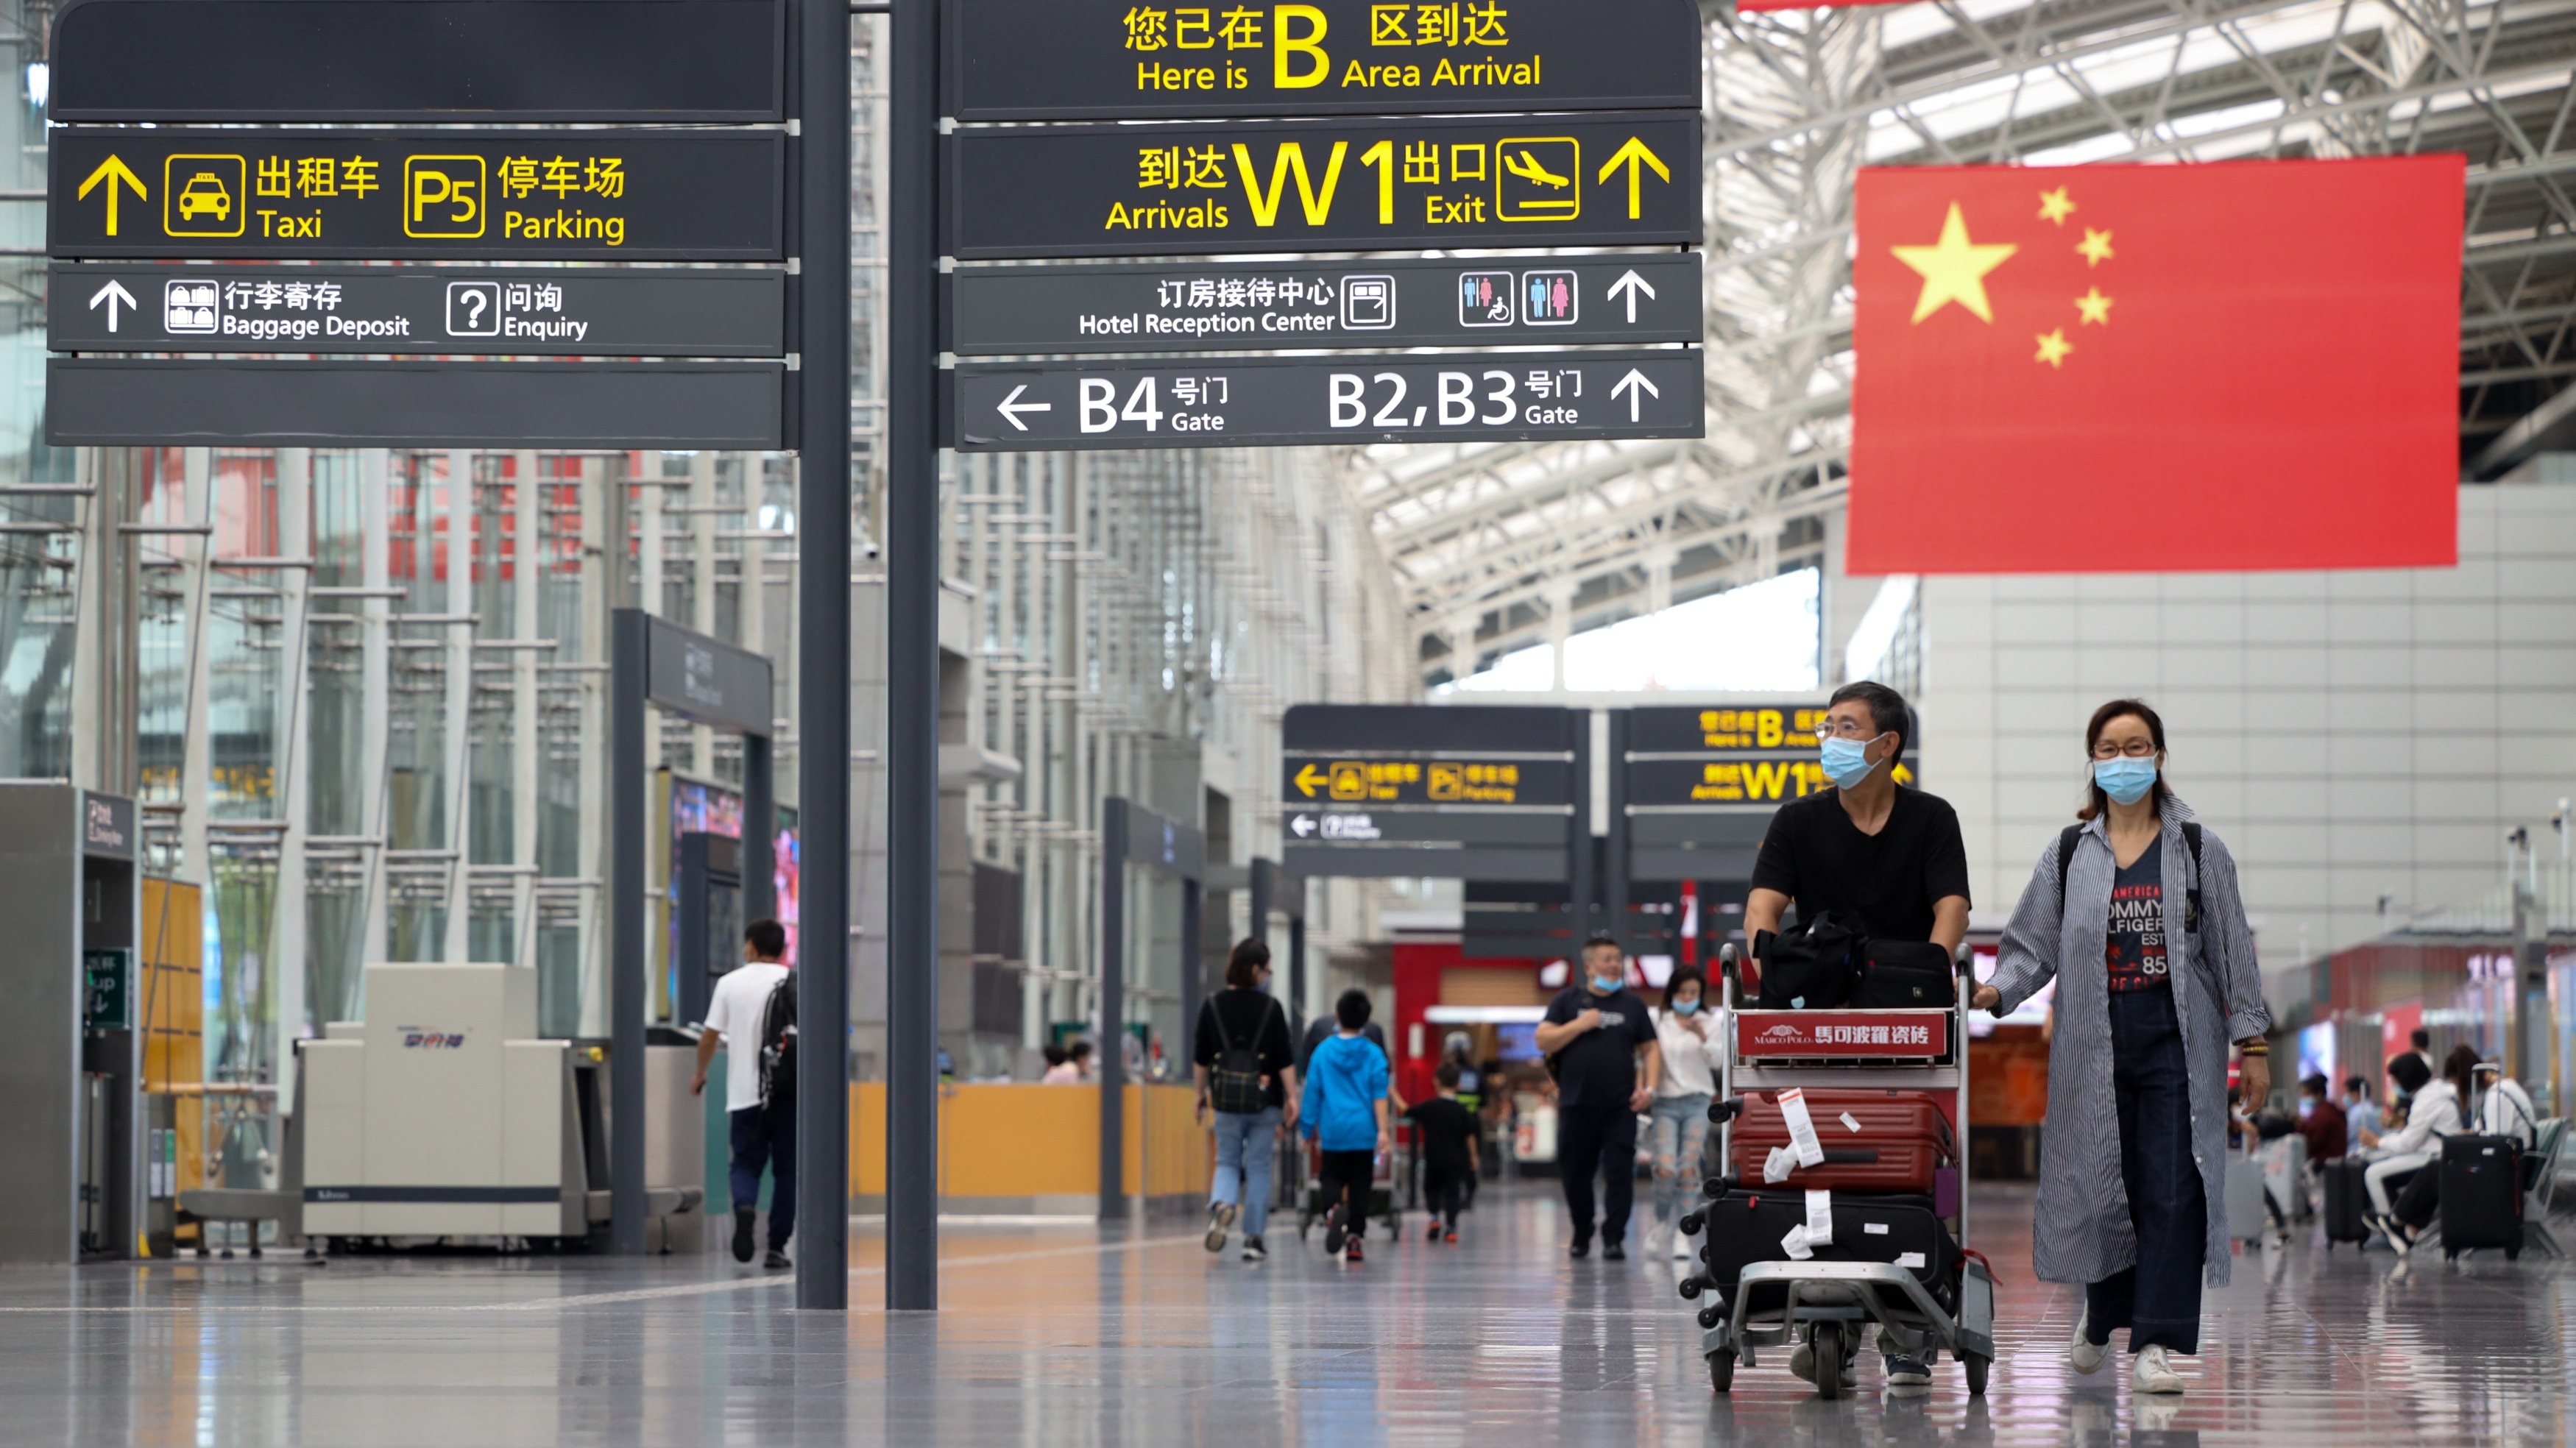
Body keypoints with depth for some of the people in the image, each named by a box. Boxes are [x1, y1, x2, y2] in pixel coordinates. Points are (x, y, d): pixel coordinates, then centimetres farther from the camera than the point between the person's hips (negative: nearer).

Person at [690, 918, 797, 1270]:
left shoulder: (731, 983, 2)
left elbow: (710, 1037, 4)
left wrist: (700, 1075, 19)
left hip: (744, 1093, 1)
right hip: (787, 1092, 0)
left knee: (746, 1163, 9)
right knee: (785, 1169, 8)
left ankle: (745, 1206, -23)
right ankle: (777, 1247, 6)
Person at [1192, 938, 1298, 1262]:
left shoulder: (1213, 1006, -1)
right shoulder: (1271, 1007, -7)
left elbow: (1201, 1059, 5)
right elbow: (1285, 1060, -8)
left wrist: (1201, 1095, 17)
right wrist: (1292, 1099, -2)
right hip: (1265, 1101, -1)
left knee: (1227, 1162, 13)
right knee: (1259, 1168, 8)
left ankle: (1221, 1203, -18)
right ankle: (1254, 1239, 10)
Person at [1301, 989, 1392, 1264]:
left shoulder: (1323, 1052, 1)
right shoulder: (1374, 1055, -1)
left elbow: (1312, 1093, 4)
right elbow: (1379, 1095, -8)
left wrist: (1309, 1128, 12)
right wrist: (1382, 1130, -11)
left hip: (1333, 1130, 0)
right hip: (1363, 1131, 0)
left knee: (1332, 1178, 8)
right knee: (1360, 1184, 9)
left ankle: (1333, 1210, -25)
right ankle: (1354, 1240, 7)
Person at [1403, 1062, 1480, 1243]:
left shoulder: (1427, 1107, -7)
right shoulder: (1462, 1111, -6)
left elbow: (1406, 1111, 4)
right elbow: (1469, 1136, -3)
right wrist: (1473, 1156, 10)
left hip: (1433, 1160, 0)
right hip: (1456, 1160, 0)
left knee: (1431, 1188, 20)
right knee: (1452, 1192, 5)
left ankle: (1435, 1217, 1)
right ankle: (1451, 1228, 0)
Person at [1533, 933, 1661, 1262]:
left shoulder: (1632, 1005, 10)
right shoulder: (1568, 1000, 7)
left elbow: (1650, 1049, 11)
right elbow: (1544, 1041, 0)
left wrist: (1650, 1088, -3)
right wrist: (1581, 1025, -10)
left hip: (1620, 1107, 0)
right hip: (1577, 1105, 0)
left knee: (1620, 1173, -7)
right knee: (1575, 1175, 7)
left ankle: (1614, 1239, -4)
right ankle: (1581, 1235, 23)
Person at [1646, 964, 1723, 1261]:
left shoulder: (1707, 1025, 8)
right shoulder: (1659, 1024, 7)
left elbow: (1719, 1057, -4)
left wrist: (1702, 1036, -19)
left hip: (1697, 1102, 0)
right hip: (1666, 1102, 0)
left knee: (1689, 1169, -9)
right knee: (1666, 1168, -15)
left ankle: (1682, 1234, 0)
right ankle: (1662, 1225, 6)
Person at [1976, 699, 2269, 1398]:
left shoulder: (2199, 851, 6)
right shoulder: (2068, 854, 8)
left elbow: (2233, 950, 7)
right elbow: (2033, 945, 8)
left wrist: (2252, 1042, 4)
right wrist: (1997, 990, -11)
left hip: (2178, 1041, -1)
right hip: (2094, 1045, 1)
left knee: (2173, 1189, -10)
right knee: (2104, 1185, 5)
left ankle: (2156, 1345, -9)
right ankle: (2102, 1315, 31)